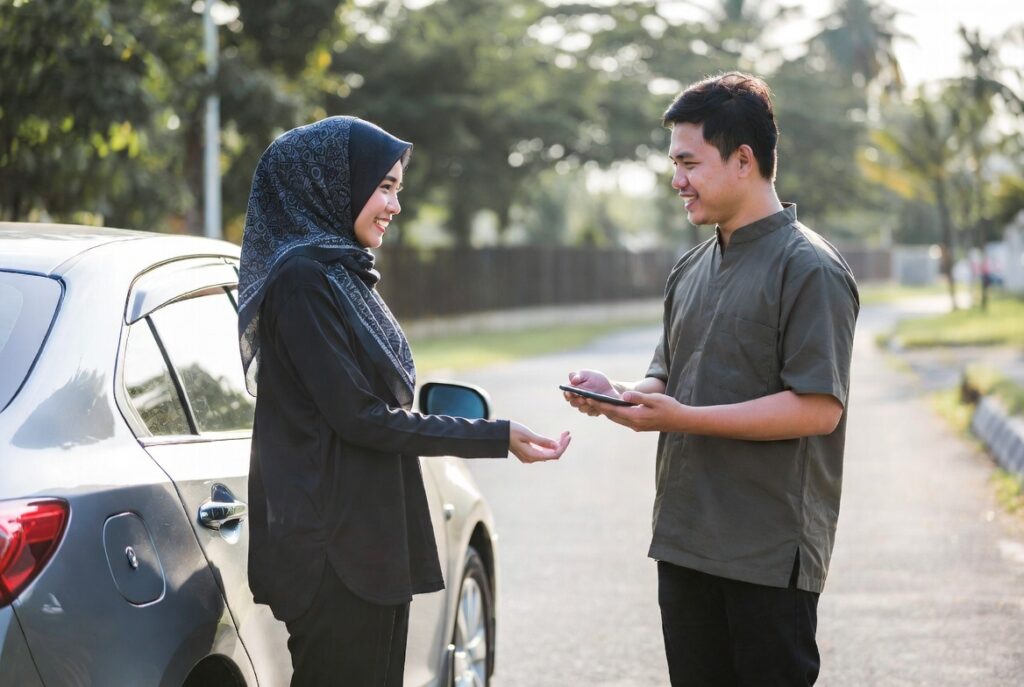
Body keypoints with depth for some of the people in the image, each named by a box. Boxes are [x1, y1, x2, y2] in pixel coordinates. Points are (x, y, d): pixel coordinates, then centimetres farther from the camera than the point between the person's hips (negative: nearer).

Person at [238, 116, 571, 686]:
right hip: (334, 551, -10)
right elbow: (359, 417, -18)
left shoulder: (341, 273, 15)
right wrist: (496, 438, -15)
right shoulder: (301, 278, -15)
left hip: (371, 545, 10)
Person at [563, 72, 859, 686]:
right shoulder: (693, 270, 15)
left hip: (771, 556, -8)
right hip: (685, 543, 8)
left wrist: (682, 418, -21)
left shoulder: (809, 268, -11)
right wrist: (618, 395, -2)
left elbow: (818, 408, -19)